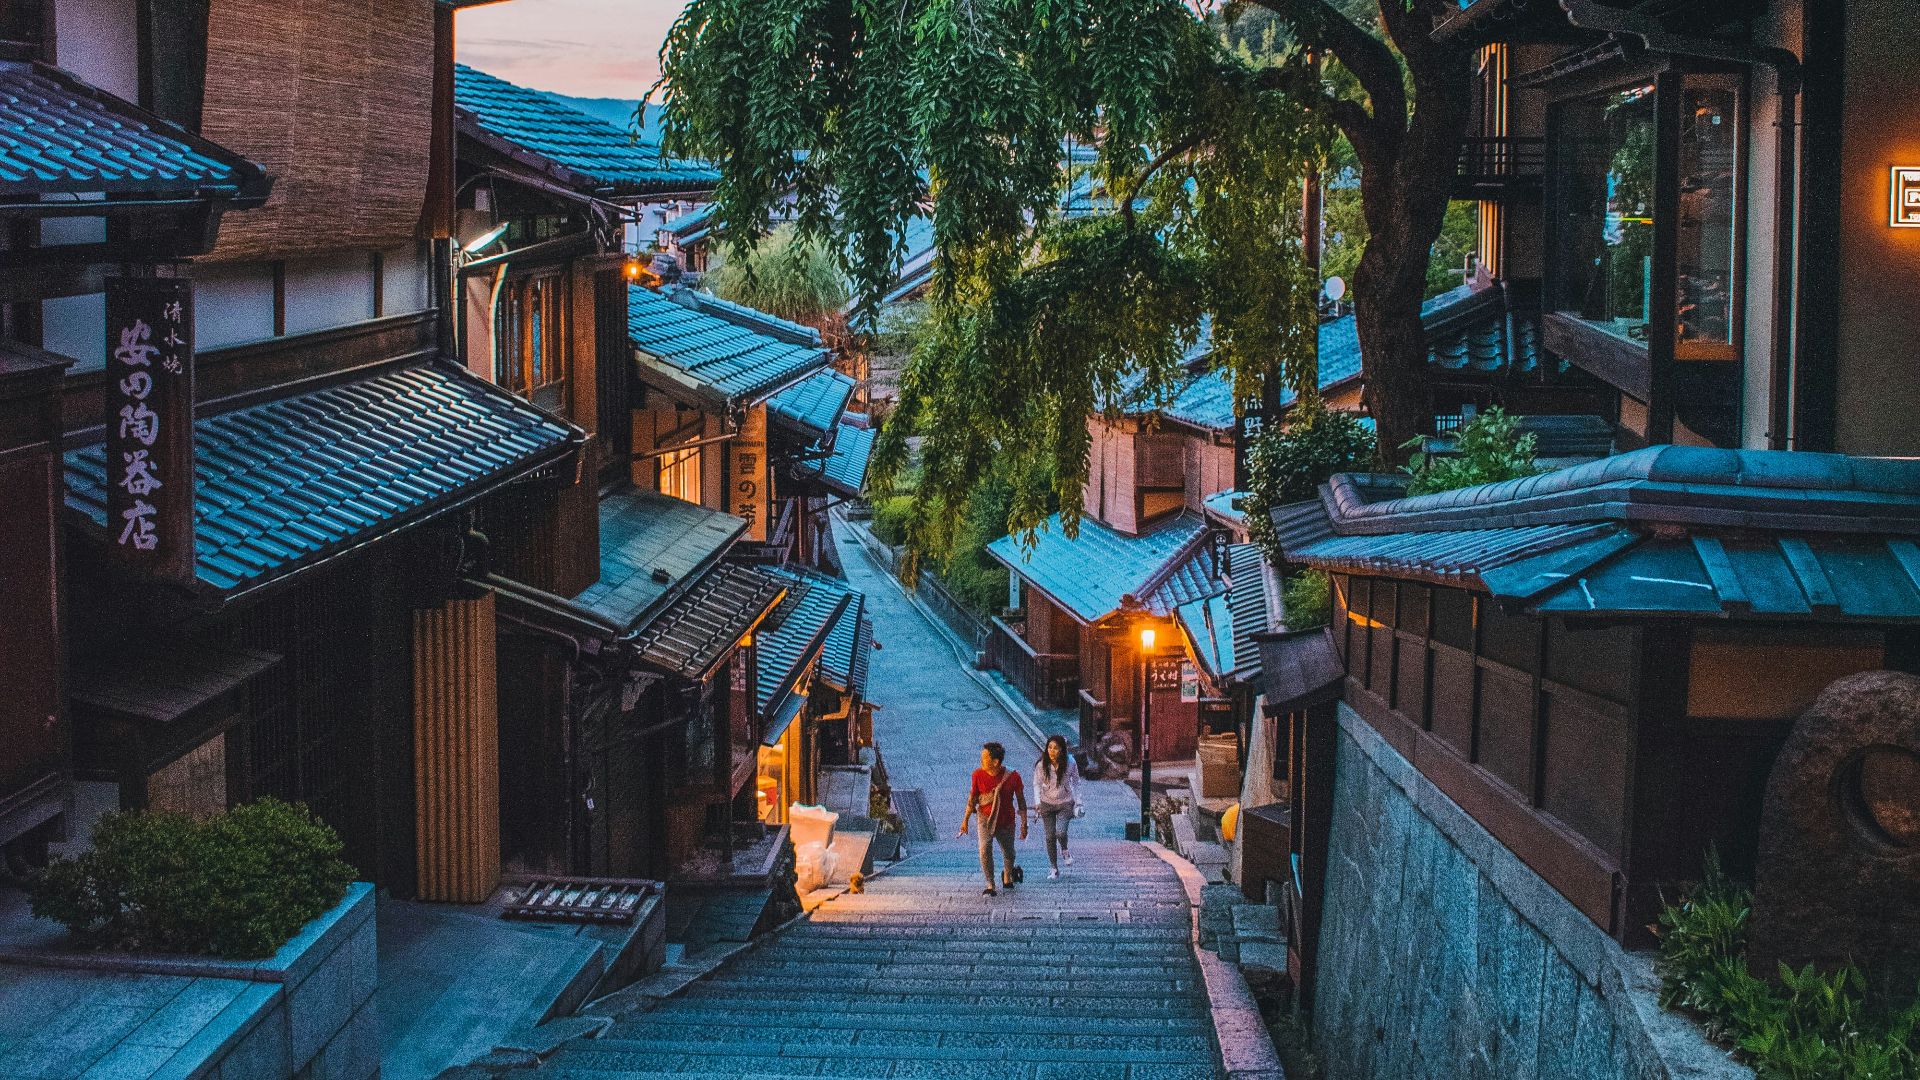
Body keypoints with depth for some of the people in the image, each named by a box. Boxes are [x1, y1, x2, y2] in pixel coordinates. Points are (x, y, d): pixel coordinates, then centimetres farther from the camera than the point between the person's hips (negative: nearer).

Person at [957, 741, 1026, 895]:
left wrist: (1024, 824, -2)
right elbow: (972, 797, 2)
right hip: (986, 819, 0)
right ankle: (990, 886, -9)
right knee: (985, 850, -21)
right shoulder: (978, 775, -13)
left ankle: (1007, 877, 47)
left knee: (1008, 853, 16)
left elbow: (1021, 800, -4)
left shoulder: (1013, 776, -16)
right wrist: (965, 820, 8)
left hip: (1006, 821, 0)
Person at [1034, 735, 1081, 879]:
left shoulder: (1069, 764, -13)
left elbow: (1076, 783, 1)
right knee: (1050, 837, 1)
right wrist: (1037, 802, -10)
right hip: (1047, 803, 1)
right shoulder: (1041, 765, -13)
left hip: (1065, 803, -1)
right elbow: (1037, 784, 0)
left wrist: (1077, 803, 1)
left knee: (1060, 832, -21)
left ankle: (1065, 850, 13)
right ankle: (1054, 869, 16)